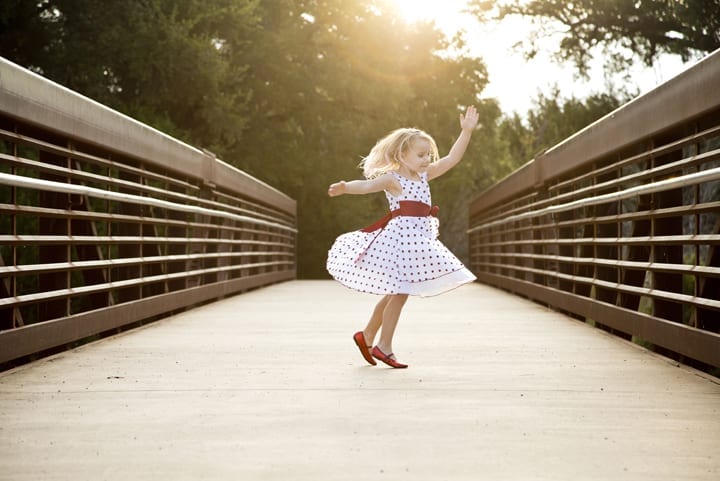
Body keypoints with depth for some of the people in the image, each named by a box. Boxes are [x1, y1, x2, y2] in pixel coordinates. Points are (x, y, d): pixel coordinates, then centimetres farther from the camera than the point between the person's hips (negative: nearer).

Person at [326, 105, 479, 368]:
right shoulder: (392, 179, -9)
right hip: (400, 236, -8)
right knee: (400, 292, -5)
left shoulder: (424, 175, 13)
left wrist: (466, 131, 9)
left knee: (397, 292, 14)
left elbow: (451, 159, 13)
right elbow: (367, 185, -25)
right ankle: (384, 346, 6)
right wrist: (345, 187, -45)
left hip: (418, 239, 8)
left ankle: (367, 336, 27)